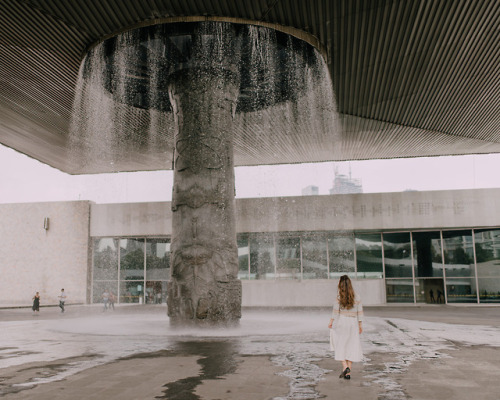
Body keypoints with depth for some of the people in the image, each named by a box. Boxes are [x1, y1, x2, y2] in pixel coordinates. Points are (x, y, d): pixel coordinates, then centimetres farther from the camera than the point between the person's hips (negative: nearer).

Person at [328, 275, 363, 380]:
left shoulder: (338, 296, -6)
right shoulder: (356, 297, 2)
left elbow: (336, 311, -7)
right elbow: (360, 312, 4)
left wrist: (331, 322, 1)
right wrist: (360, 325, 10)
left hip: (342, 321, -3)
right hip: (353, 323, 3)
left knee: (340, 346, 8)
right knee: (351, 347, 6)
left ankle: (345, 367, -9)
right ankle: (348, 373, 7)